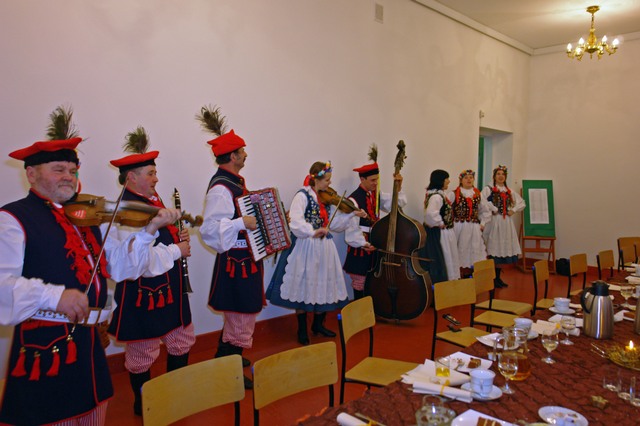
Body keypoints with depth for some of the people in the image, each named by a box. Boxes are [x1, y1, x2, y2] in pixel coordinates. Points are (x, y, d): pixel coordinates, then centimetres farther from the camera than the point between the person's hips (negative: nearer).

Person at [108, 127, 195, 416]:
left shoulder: (153, 199, 7)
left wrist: (179, 238, 0)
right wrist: (177, 250, -18)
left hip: (170, 287, 9)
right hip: (144, 293, -9)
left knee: (182, 341, 20)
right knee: (143, 354, 11)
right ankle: (143, 404, 32)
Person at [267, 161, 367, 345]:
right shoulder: (302, 196, -11)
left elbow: (334, 221, 12)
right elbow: (295, 222, -24)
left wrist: (352, 214, 4)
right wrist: (313, 232, -36)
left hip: (324, 248, 7)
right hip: (307, 247, -7)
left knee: (324, 286, 13)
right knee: (304, 288, 4)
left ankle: (318, 325, 31)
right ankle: (302, 330, 18)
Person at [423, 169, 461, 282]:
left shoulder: (440, 194, 10)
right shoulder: (436, 196, -23)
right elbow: (430, 213, -39)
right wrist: (440, 223, -23)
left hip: (445, 233, 10)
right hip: (439, 233, -10)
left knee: (447, 260, 19)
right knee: (440, 261, 1)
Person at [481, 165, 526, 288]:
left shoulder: (509, 191, 15)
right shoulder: (488, 189, -2)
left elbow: (521, 203, 20)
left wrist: (513, 210, 5)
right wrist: (494, 209, -14)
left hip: (506, 222, 6)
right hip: (493, 221, -6)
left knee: (504, 249, 8)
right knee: (493, 249, -6)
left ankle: (498, 277, 17)